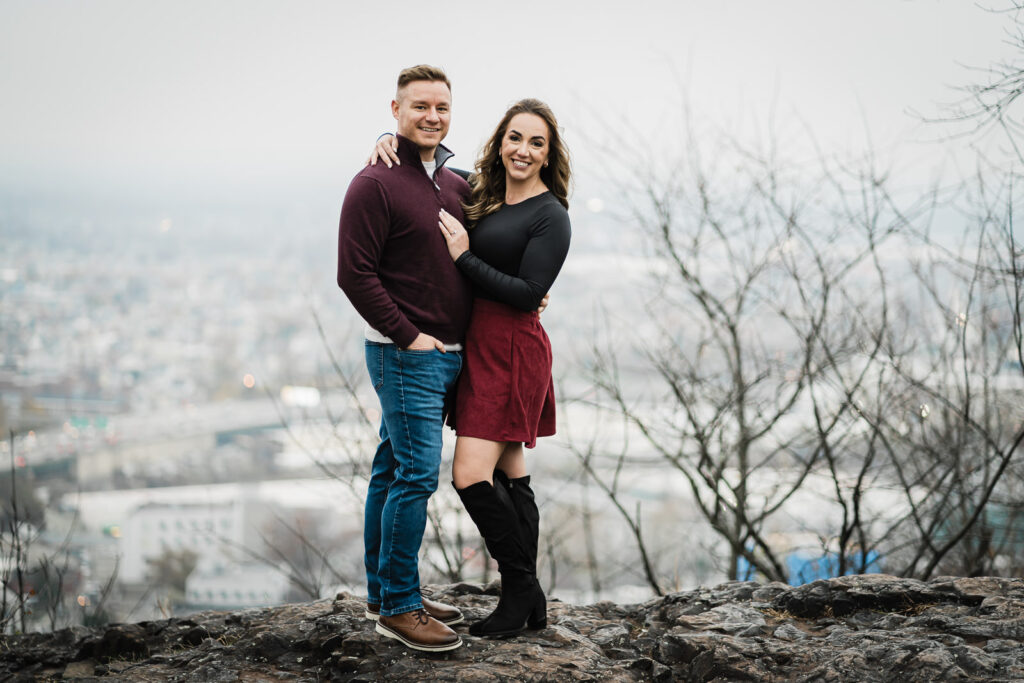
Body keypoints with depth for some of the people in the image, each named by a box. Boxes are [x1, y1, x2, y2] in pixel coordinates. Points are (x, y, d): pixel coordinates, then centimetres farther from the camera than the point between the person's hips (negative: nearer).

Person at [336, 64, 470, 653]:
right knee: (416, 475, -10)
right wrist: (407, 336, -15)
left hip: (449, 355, 8)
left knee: (394, 471, 14)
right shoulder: (376, 184, -11)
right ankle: (398, 607, -1)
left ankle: (385, 593, 21)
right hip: (406, 355, -8)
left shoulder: (457, 185, 13)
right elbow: (355, 274, -15)